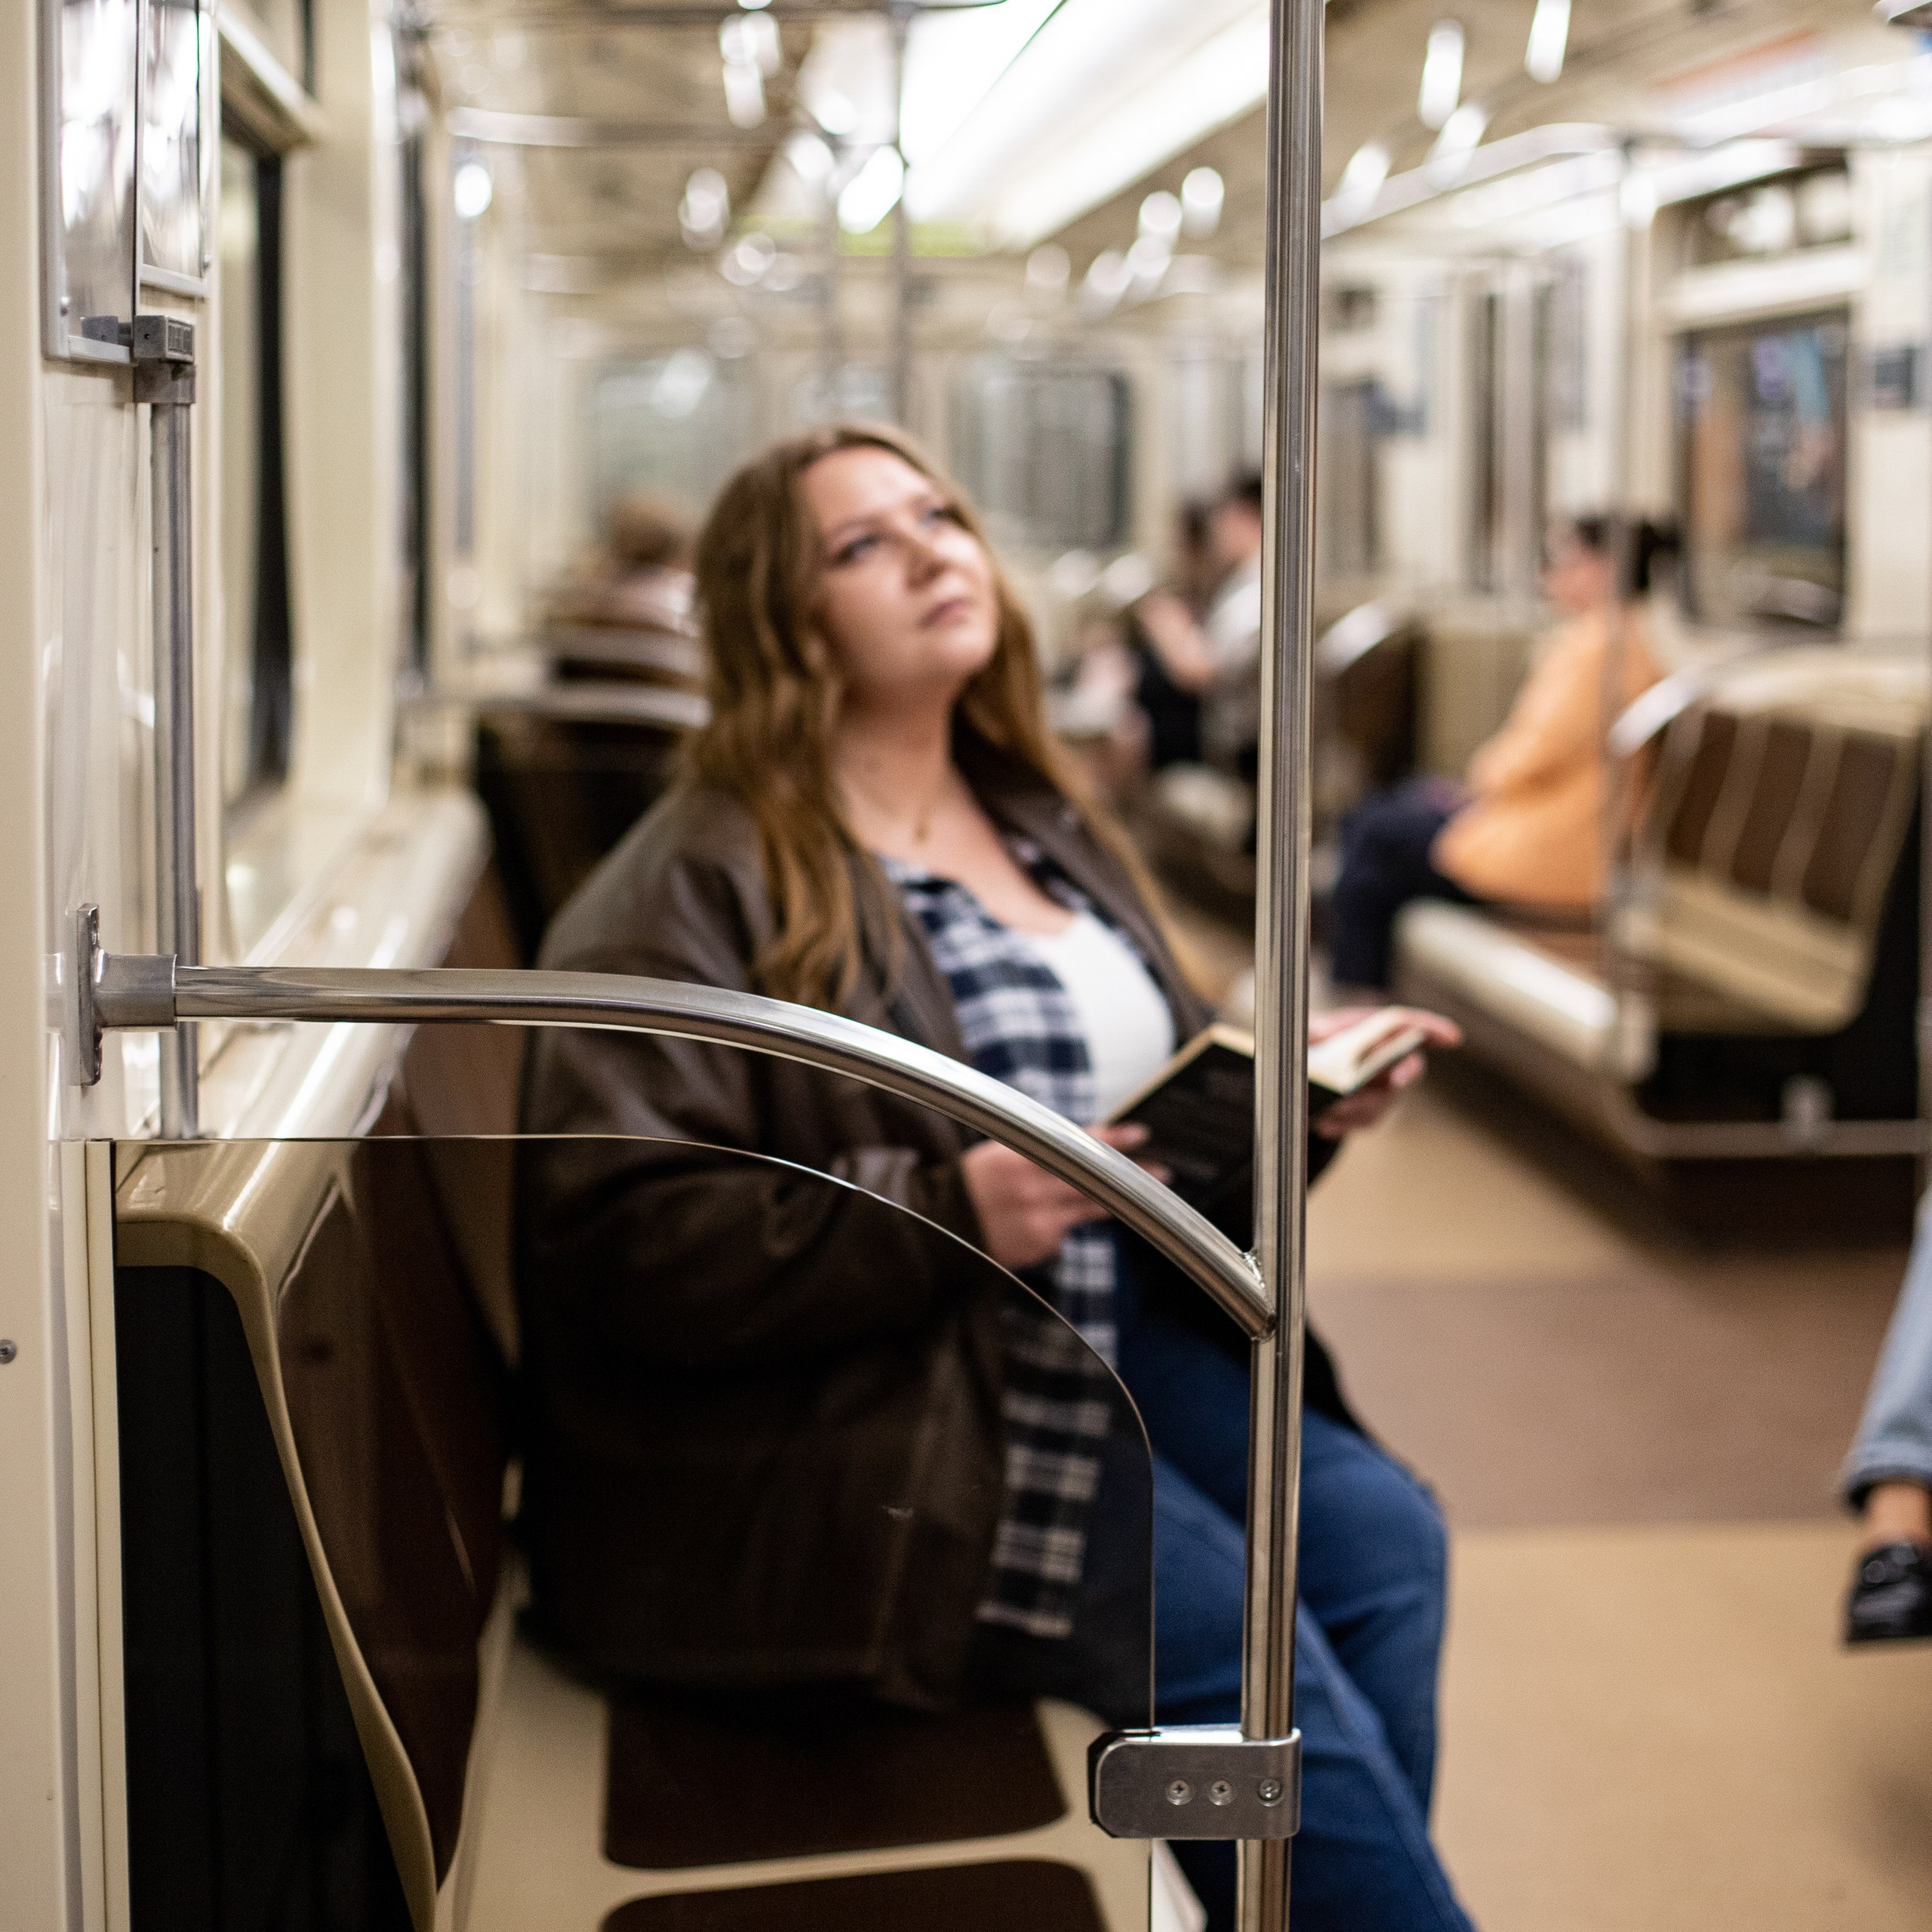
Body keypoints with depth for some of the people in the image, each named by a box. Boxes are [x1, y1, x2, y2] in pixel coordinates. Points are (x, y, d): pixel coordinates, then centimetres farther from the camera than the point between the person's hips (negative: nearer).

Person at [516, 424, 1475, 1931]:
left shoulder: (1044, 829, 15)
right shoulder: (705, 887, -10)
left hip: (1112, 1334, 7)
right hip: (848, 1410, -7)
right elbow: (623, 1236, -18)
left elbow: (1158, 1093, 25)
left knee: (1380, 1533, -13)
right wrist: (945, 1219, -25)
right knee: (1242, 1636, -21)